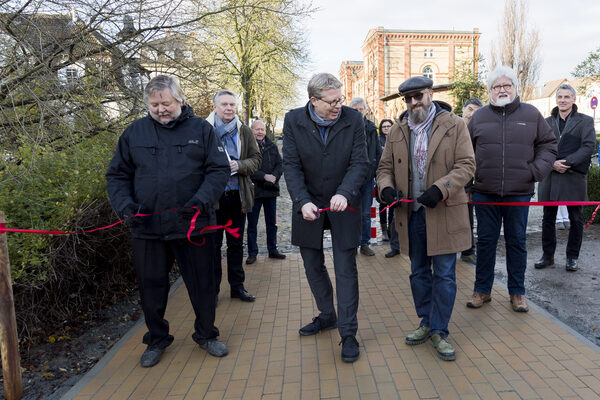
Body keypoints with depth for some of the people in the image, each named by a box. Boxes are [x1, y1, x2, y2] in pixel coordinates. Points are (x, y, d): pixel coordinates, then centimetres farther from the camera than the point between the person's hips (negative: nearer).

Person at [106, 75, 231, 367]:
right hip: (147, 227, 2)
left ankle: (206, 335, 33)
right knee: (151, 286, 13)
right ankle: (157, 339, 36)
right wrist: (123, 203, -8)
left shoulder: (201, 129, 2)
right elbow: (117, 175, 10)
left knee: (202, 284, 10)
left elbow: (219, 170, -1)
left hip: (193, 225, -1)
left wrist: (202, 200, -17)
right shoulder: (134, 132, 7)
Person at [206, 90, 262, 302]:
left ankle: (237, 286, 26)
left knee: (236, 244, 14)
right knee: (213, 244, 7)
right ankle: (212, 289, 20)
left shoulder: (245, 131, 6)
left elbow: (256, 159, 5)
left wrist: (240, 165, -13)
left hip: (238, 195, 3)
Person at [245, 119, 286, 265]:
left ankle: (273, 250, 27)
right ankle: (252, 253, 16)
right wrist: (264, 176, -22)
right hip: (253, 191, -5)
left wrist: (274, 176, -13)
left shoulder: (272, 146, 10)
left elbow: (280, 164, 6)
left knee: (272, 223, 14)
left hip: (271, 190, 5)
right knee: (252, 224, 5)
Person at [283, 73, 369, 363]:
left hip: (343, 205, -2)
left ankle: (348, 332, 14)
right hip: (308, 205, 2)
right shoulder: (293, 121, -7)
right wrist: (303, 202, -24)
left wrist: (344, 193, -28)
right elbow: (291, 166, -10)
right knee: (313, 266, 15)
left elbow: (360, 163, -11)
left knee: (346, 269, 1)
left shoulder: (353, 119, -8)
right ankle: (327, 316, 38)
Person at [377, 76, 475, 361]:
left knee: (444, 274, 2)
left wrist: (440, 189, -22)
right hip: (411, 212, 4)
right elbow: (385, 166, 12)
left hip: (443, 212, -4)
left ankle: (438, 331, 16)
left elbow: (466, 165, -7)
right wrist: (386, 187, -10)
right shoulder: (397, 131, 10)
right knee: (419, 272, 14)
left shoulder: (454, 125, -2)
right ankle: (427, 322, 31)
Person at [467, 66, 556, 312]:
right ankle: (482, 290, 20)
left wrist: (536, 171, -3)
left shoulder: (531, 114, 6)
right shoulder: (479, 117, 6)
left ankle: (517, 292, 24)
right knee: (485, 241, 7)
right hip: (485, 193, 0)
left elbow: (548, 144, 11)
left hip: (519, 193, 0)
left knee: (517, 242, 9)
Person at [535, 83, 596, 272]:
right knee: (548, 218, 8)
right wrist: (552, 163, -12)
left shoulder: (585, 121, 3)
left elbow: (589, 146, -7)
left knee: (575, 219, 6)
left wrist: (567, 162, -17)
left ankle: (572, 257, 19)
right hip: (550, 176, 2)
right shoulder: (547, 122, 10)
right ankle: (548, 255, 19)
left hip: (574, 177, -2)